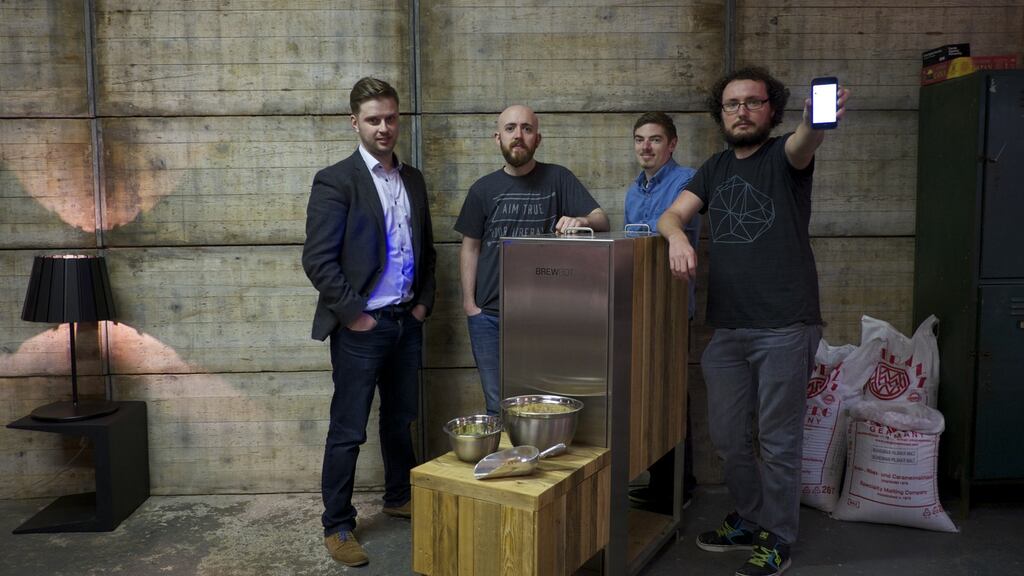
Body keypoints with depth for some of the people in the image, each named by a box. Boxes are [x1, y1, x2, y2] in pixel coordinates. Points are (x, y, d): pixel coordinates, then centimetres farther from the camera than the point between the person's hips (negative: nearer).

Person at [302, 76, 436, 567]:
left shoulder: (413, 179, 10)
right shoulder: (335, 181, -9)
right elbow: (317, 260, -14)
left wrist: (423, 302, 7)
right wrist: (352, 315, -14)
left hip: (407, 322, 6)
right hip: (361, 326, -6)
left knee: (400, 419, 18)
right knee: (348, 431, 3)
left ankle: (399, 498, 36)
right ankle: (337, 527, 16)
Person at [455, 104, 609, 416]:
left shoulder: (557, 179, 1)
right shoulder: (483, 189, 6)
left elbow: (601, 219, -5)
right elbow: (470, 247, 8)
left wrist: (581, 221, -28)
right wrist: (469, 302, 0)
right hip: (489, 315, 1)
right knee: (498, 405, 8)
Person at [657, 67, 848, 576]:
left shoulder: (784, 157, -1)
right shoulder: (716, 168, 15)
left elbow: (803, 143, -26)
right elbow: (671, 214, 6)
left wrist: (815, 120, -50)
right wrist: (676, 235, -19)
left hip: (785, 328, -5)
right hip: (727, 327, 6)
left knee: (778, 439, 5)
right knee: (727, 435, 14)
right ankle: (750, 520, 35)